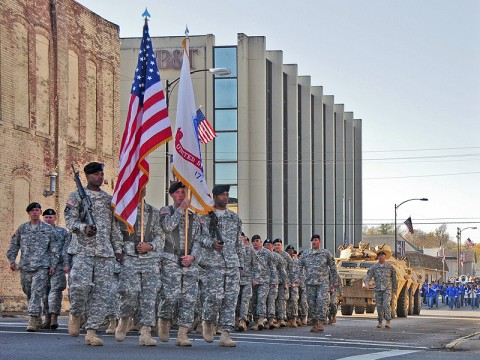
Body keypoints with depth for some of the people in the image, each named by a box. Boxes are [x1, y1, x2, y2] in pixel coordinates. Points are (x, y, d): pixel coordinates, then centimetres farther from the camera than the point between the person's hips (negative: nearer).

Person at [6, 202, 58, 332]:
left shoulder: (48, 229, 5)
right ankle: (38, 319, 21)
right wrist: (12, 260, 4)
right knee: (28, 293, 8)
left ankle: (33, 319, -17)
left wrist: (53, 265, -1)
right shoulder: (22, 228, 10)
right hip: (25, 267, 3)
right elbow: (14, 245, 14)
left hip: (41, 267, -3)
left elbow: (54, 248, 5)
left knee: (37, 292, -14)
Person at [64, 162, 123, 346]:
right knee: (81, 284, -19)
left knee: (101, 292, -3)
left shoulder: (110, 199, 18)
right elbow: (70, 220, -2)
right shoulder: (76, 196, 8)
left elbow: (115, 227, 20)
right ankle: (75, 315, 10)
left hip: (106, 252, 4)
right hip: (83, 249, -4)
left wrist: (118, 249, 12)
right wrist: (84, 228, -22)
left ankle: (91, 331, 0)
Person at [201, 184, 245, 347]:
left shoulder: (234, 217, 16)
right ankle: (207, 322, 17)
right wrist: (212, 244, -23)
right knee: (215, 296, -12)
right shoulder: (206, 216, 3)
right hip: (213, 263, -4)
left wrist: (240, 264, 15)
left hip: (233, 263, 4)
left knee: (231, 299, -2)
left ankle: (225, 335, -2)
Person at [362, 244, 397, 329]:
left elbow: (394, 278, 9)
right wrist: (365, 283, -20)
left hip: (387, 288, -2)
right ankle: (380, 322, 16)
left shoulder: (390, 267, 3)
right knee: (379, 306, 5)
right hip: (378, 289, 2)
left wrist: (395, 288, 9)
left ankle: (388, 321, -15)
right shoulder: (374, 267, 5)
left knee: (386, 304, -17)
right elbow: (369, 276, -2)